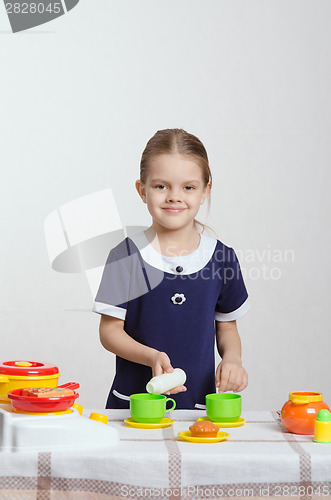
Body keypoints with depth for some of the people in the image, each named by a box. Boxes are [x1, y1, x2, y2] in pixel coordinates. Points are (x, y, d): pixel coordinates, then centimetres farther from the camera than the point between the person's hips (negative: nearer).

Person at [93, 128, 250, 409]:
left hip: (198, 404, 2)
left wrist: (231, 358, -5)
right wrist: (152, 356, -18)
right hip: (133, 402, -2)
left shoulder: (222, 258, 4)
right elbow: (110, 330, -2)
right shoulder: (126, 256, -4)